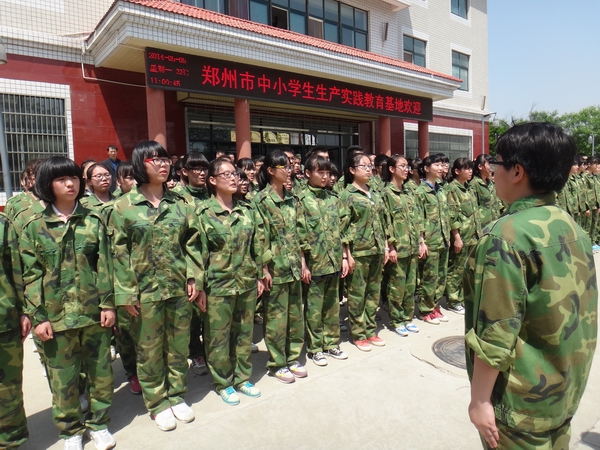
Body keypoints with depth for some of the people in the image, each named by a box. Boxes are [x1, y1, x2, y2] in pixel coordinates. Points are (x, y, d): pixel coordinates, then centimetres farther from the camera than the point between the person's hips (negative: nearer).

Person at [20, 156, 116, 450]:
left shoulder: (93, 220, 2)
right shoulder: (34, 226, 0)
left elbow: (104, 266, 1)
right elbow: (30, 275, -1)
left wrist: (108, 304, -3)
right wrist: (37, 316, -6)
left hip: (93, 312, 1)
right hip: (56, 315, -1)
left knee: (101, 371, 11)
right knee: (63, 377, 11)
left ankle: (98, 423, 32)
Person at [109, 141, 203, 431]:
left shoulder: (179, 204, 4)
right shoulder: (123, 206, -5)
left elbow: (192, 244, 6)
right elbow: (119, 253, -6)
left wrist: (194, 277, -2)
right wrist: (126, 293, -10)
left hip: (179, 288, 3)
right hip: (145, 291, -3)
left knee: (179, 345, 14)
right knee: (149, 349, 11)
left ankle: (176, 396, 34)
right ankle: (157, 403, 29)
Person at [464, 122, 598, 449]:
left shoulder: (507, 235, -25)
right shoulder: (573, 227, 1)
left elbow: (495, 331, -26)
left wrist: (480, 399, -16)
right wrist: (565, 374, 20)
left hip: (523, 397, -7)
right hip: (568, 386, 8)